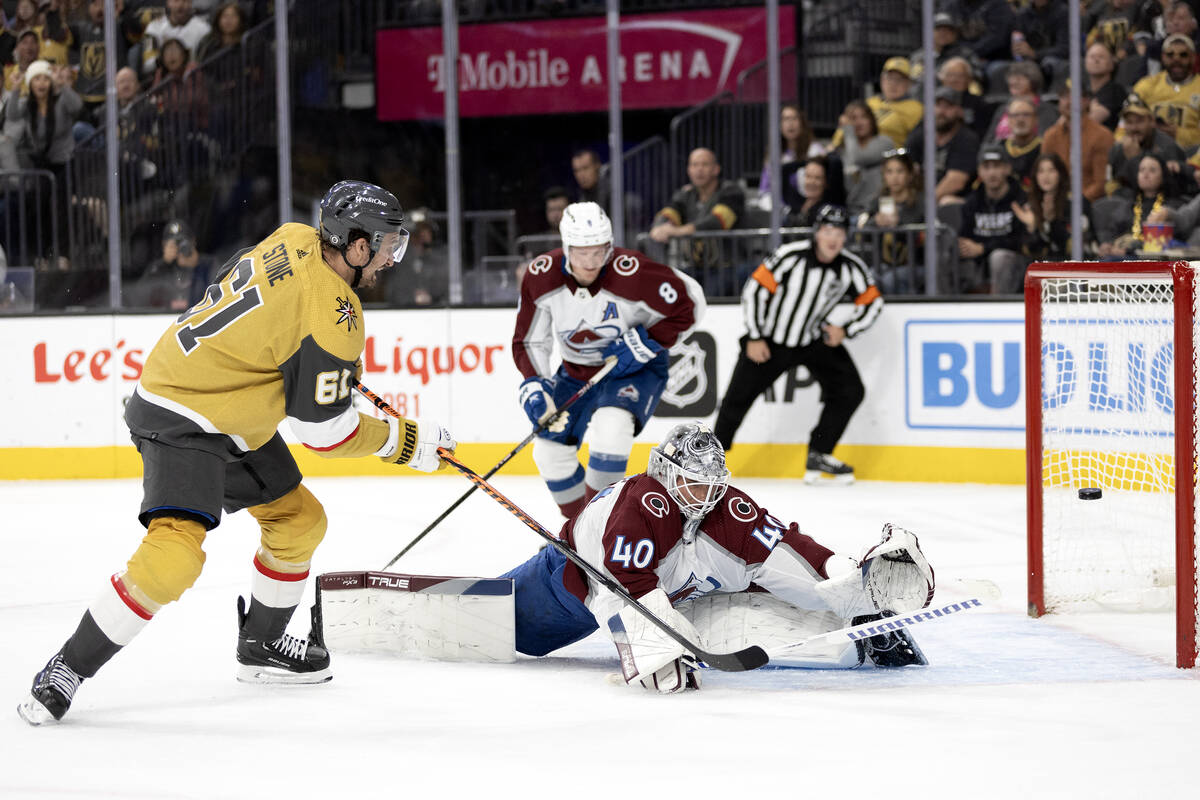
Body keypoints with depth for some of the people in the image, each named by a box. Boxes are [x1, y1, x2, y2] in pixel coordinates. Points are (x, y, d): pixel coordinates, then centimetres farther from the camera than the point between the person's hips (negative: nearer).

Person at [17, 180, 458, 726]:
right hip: (180, 423, -11)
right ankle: (68, 669, -16)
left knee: (299, 519, 19)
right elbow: (323, 429, -19)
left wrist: (337, 364, 30)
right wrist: (402, 440, -7)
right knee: (175, 553, -25)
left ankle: (261, 646, 36)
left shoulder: (294, 241, 0)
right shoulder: (332, 316, -25)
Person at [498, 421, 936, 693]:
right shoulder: (641, 505, -37)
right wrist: (657, 649, -58)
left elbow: (789, 552, -25)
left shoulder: (733, 514, -19)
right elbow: (630, 588, -46)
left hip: (674, 597, 4)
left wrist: (858, 582, -39)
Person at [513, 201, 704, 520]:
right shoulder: (541, 276, -18)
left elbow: (688, 306, -18)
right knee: (550, 449, -4)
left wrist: (643, 344, -22)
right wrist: (534, 385, -19)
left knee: (610, 426, -32)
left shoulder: (632, 273, -30)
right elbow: (529, 340, -5)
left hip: (635, 370, -5)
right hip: (577, 371, 5)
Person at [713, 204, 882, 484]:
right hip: (770, 339, -3)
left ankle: (818, 456, 3)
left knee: (849, 391, -10)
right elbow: (754, 290, -19)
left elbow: (872, 303, 2)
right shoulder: (791, 256, -24)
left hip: (816, 340, 3)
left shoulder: (852, 268, -13)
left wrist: (846, 331, -11)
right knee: (739, 395, -2)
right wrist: (755, 338, -16)